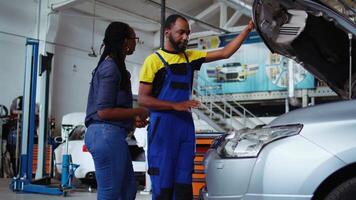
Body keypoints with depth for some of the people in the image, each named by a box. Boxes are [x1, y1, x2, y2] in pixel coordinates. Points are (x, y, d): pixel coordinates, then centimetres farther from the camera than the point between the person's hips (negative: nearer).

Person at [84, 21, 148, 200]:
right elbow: (104, 112, -17)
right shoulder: (111, 67, -12)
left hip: (107, 135, 10)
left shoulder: (111, 65, 18)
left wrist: (131, 119, 9)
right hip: (108, 134, -10)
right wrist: (138, 112, -9)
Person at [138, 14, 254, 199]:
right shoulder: (154, 60, -2)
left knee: (184, 184, 7)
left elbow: (225, 53, 11)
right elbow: (143, 99, -7)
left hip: (186, 124, 6)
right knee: (162, 185, -4)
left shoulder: (190, 57, 14)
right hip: (162, 126, -5)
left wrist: (247, 29, 3)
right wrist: (175, 105, -17)